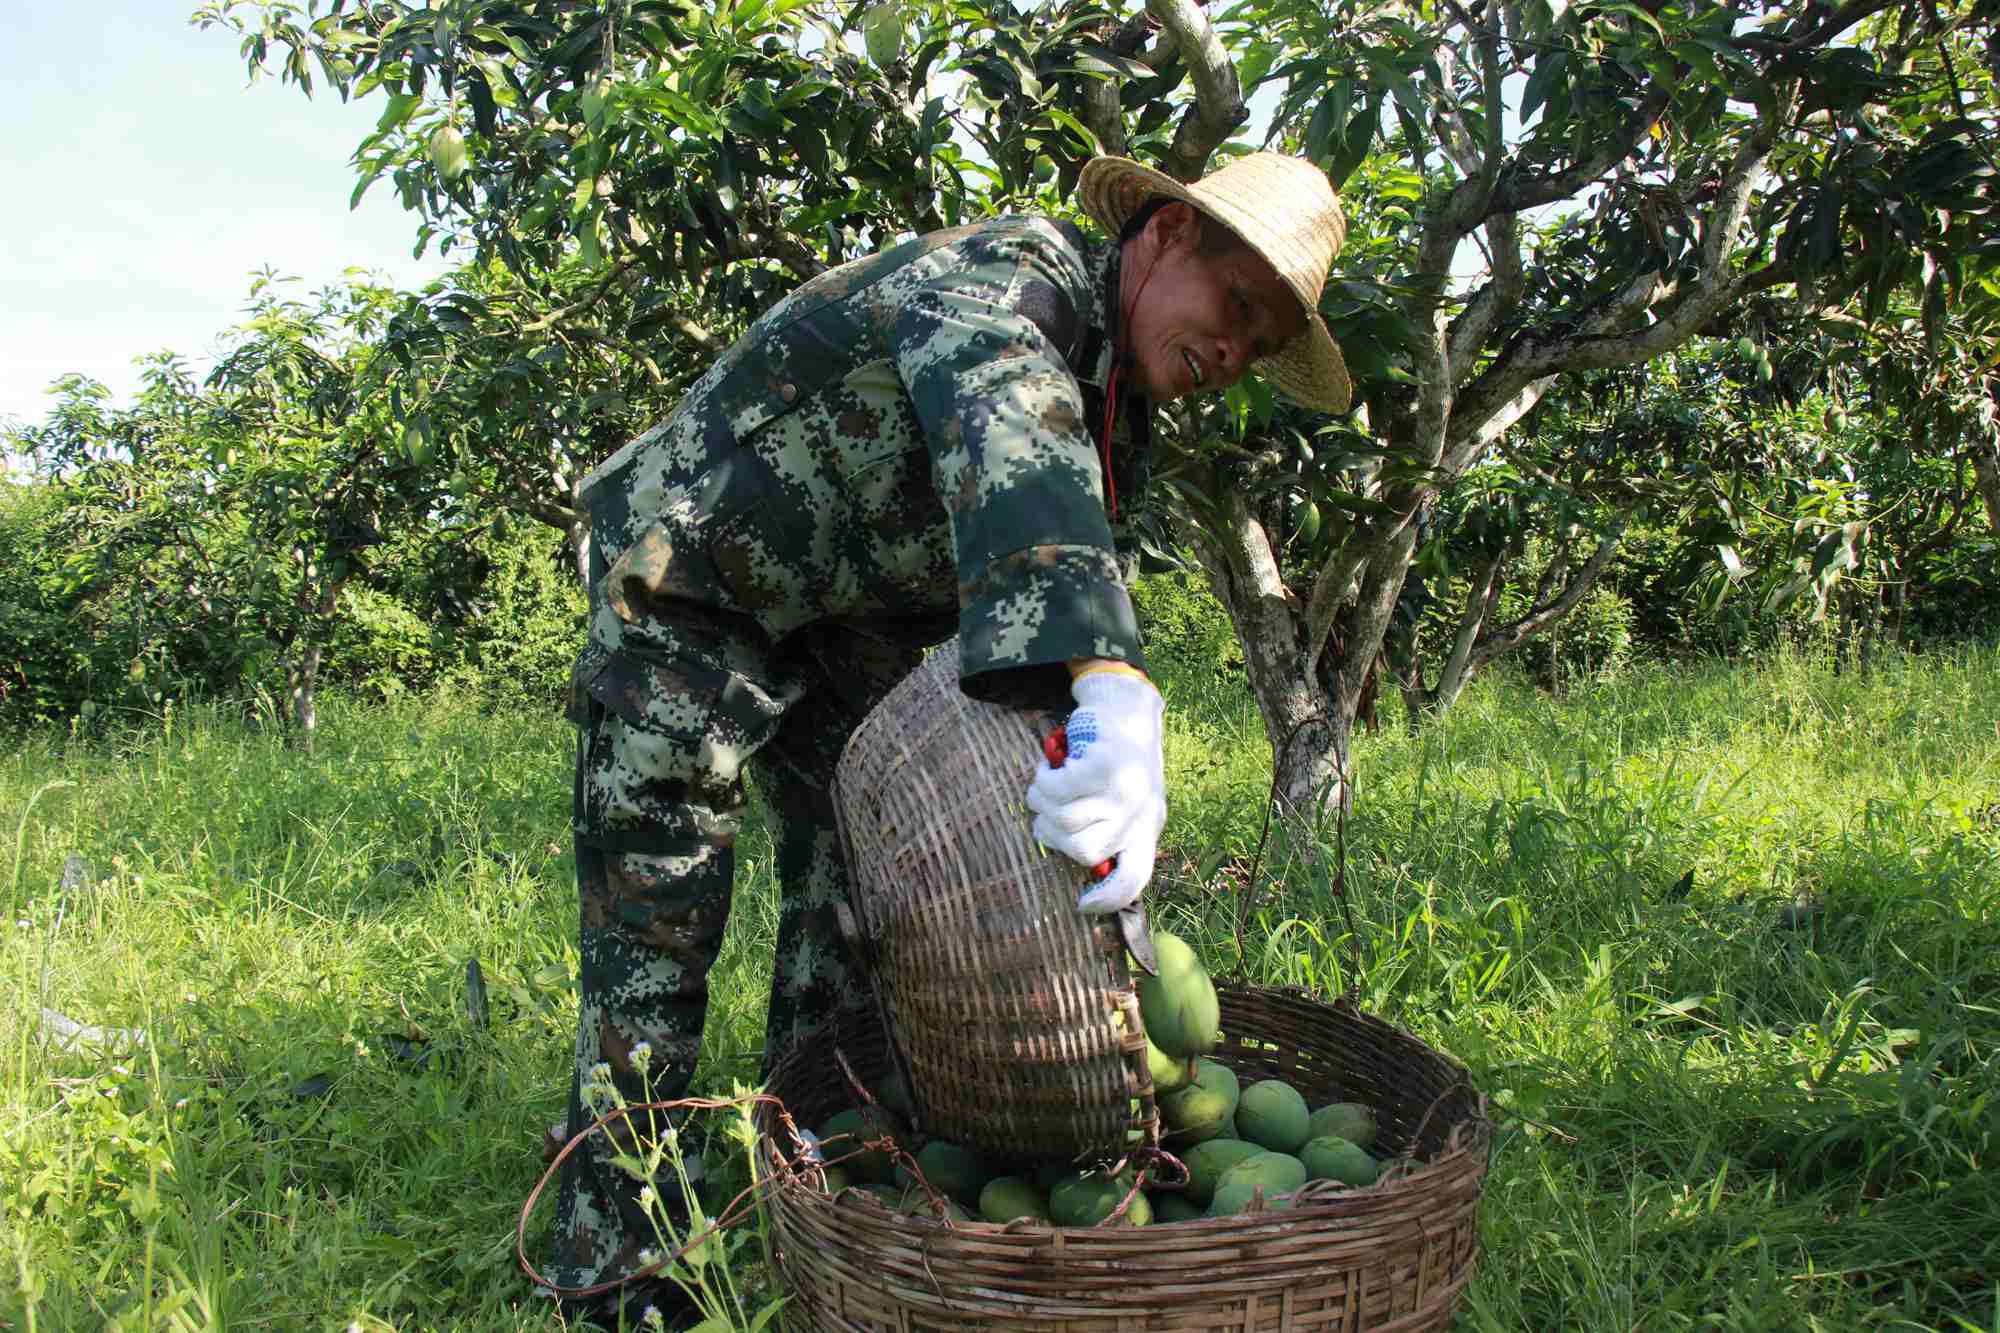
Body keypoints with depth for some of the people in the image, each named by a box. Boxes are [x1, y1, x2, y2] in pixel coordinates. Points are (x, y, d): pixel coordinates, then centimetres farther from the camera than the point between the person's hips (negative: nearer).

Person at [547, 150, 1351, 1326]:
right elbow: (1004, 423, -50)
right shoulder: (1009, 274, -28)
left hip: (847, 628, 9)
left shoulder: (1122, 415, 3)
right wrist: (1113, 685, -66)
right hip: (695, 594, -8)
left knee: (856, 901, 9)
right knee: (657, 936, -5)